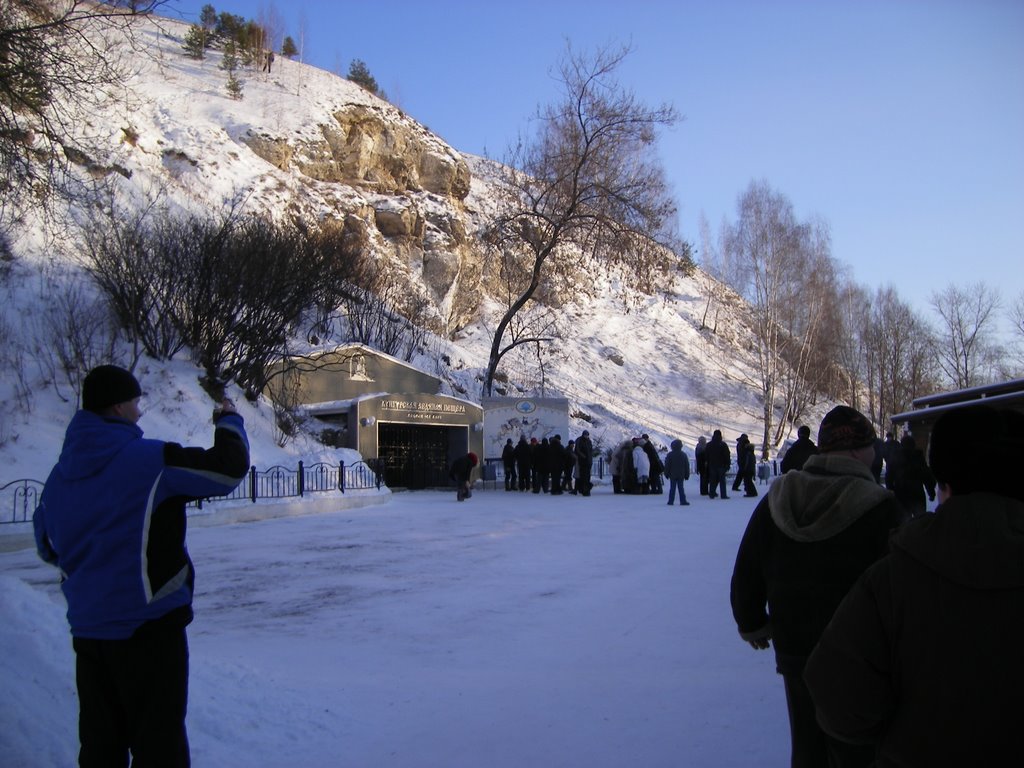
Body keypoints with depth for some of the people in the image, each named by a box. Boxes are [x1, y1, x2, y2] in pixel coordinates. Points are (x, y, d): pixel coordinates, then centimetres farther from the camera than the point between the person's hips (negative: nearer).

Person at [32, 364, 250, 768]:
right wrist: (229, 421, 4)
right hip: (148, 627, -7)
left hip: (88, 630, 7)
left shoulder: (60, 474, 7)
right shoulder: (150, 459, -16)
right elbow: (228, 467, -14)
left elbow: (48, 546, 18)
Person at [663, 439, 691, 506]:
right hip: (681, 475, 1)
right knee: (681, 488, 4)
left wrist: (666, 474, 5)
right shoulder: (683, 455, 2)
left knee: (672, 488, 4)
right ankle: (683, 501, 1)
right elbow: (687, 466, 6)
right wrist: (687, 475, 13)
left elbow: (667, 465, -4)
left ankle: (671, 501, 4)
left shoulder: (670, 455, -6)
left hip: (672, 475, -1)